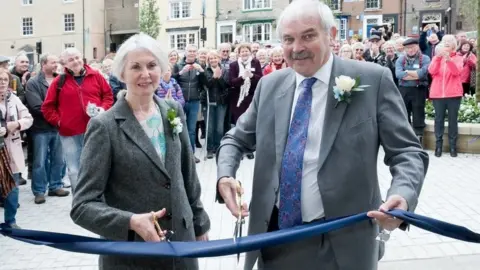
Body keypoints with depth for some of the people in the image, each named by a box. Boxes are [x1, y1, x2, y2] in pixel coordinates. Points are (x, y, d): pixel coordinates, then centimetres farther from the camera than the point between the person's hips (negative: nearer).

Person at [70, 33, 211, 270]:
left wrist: (199, 224, 14)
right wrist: (131, 222, -27)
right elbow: (82, 206, -13)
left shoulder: (174, 111, 1)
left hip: (181, 241, 4)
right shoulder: (104, 126, -13)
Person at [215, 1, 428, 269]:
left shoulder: (373, 80, -8)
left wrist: (402, 195, -26)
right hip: (276, 237, 4)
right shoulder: (270, 85, 5)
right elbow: (237, 139, 13)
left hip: (341, 241, -3)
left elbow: (407, 151, -7)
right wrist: (225, 175, -7)